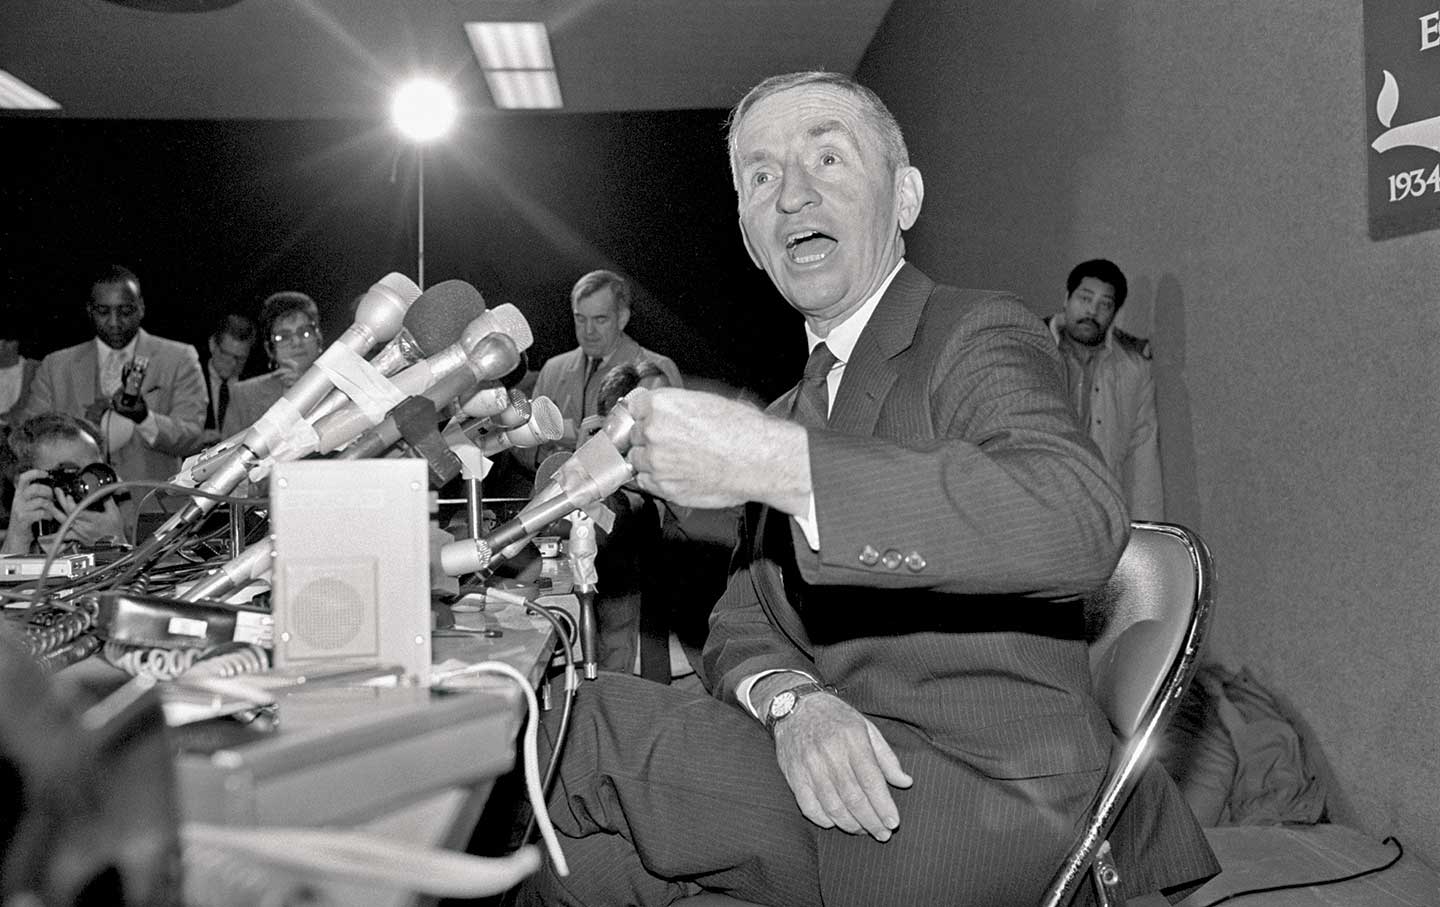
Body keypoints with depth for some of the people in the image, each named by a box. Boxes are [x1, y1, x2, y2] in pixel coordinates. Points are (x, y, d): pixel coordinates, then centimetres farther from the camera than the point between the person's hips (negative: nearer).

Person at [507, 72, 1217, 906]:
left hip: (994, 799, -6)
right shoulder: (792, 412, 16)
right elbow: (744, 621, 9)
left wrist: (773, 463, -33)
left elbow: (1082, 523, -30)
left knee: (600, 731, -11)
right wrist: (794, 702, -16)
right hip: (854, 787, 6)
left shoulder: (981, 335, -9)